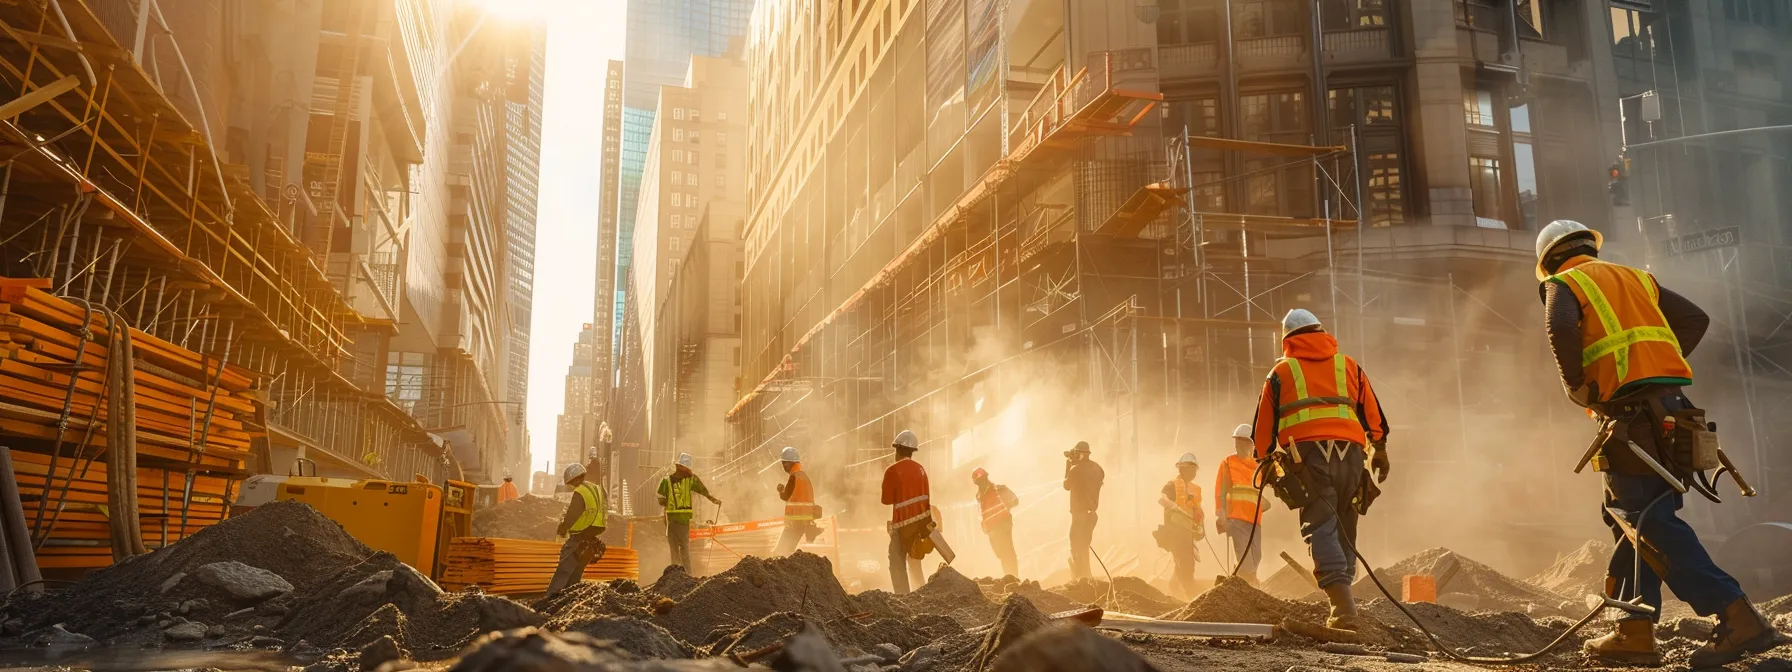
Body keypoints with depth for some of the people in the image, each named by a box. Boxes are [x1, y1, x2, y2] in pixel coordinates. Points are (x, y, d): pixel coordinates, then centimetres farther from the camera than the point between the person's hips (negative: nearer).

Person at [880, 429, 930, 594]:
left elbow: (886, 500, -10)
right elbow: (925, 496, 8)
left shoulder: (892, 471, -13)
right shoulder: (920, 469, 4)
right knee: (915, 562, 19)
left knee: (897, 563, -1)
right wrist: (928, 522, 14)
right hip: (921, 521, 6)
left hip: (903, 522, -6)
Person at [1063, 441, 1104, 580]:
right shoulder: (1097, 468, 3)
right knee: (1084, 545, 19)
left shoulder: (1076, 470, -17)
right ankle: (1085, 576, 26)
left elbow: (1066, 485, 0)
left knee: (1077, 546, -2)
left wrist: (1068, 466, 7)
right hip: (1091, 512, 7)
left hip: (1080, 512, -7)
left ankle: (1080, 578, -4)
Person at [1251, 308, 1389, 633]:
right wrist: (1379, 448, 18)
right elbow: (1372, 410, 16)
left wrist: (1266, 461, 22)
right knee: (1345, 529, 11)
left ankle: (1343, 604, -23)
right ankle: (1341, 602, 8)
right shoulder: (1347, 364, 20)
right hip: (1350, 451, 3)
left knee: (1321, 528, -8)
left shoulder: (1281, 371, 15)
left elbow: (1264, 423, 14)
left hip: (1307, 451, -3)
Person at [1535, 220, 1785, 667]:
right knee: (1641, 520, 11)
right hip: (1671, 404, 7)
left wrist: (1576, 386, -5)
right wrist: (1661, 365, 19)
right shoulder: (1636, 278, 24)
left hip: (1631, 412, -7)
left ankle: (1736, 617, -19)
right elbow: (1695, 319, 18)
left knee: (1651, 523, -10)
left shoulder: (1563, 284, 5)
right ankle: (1634, 634, 12)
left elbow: (1560, 328, -16)